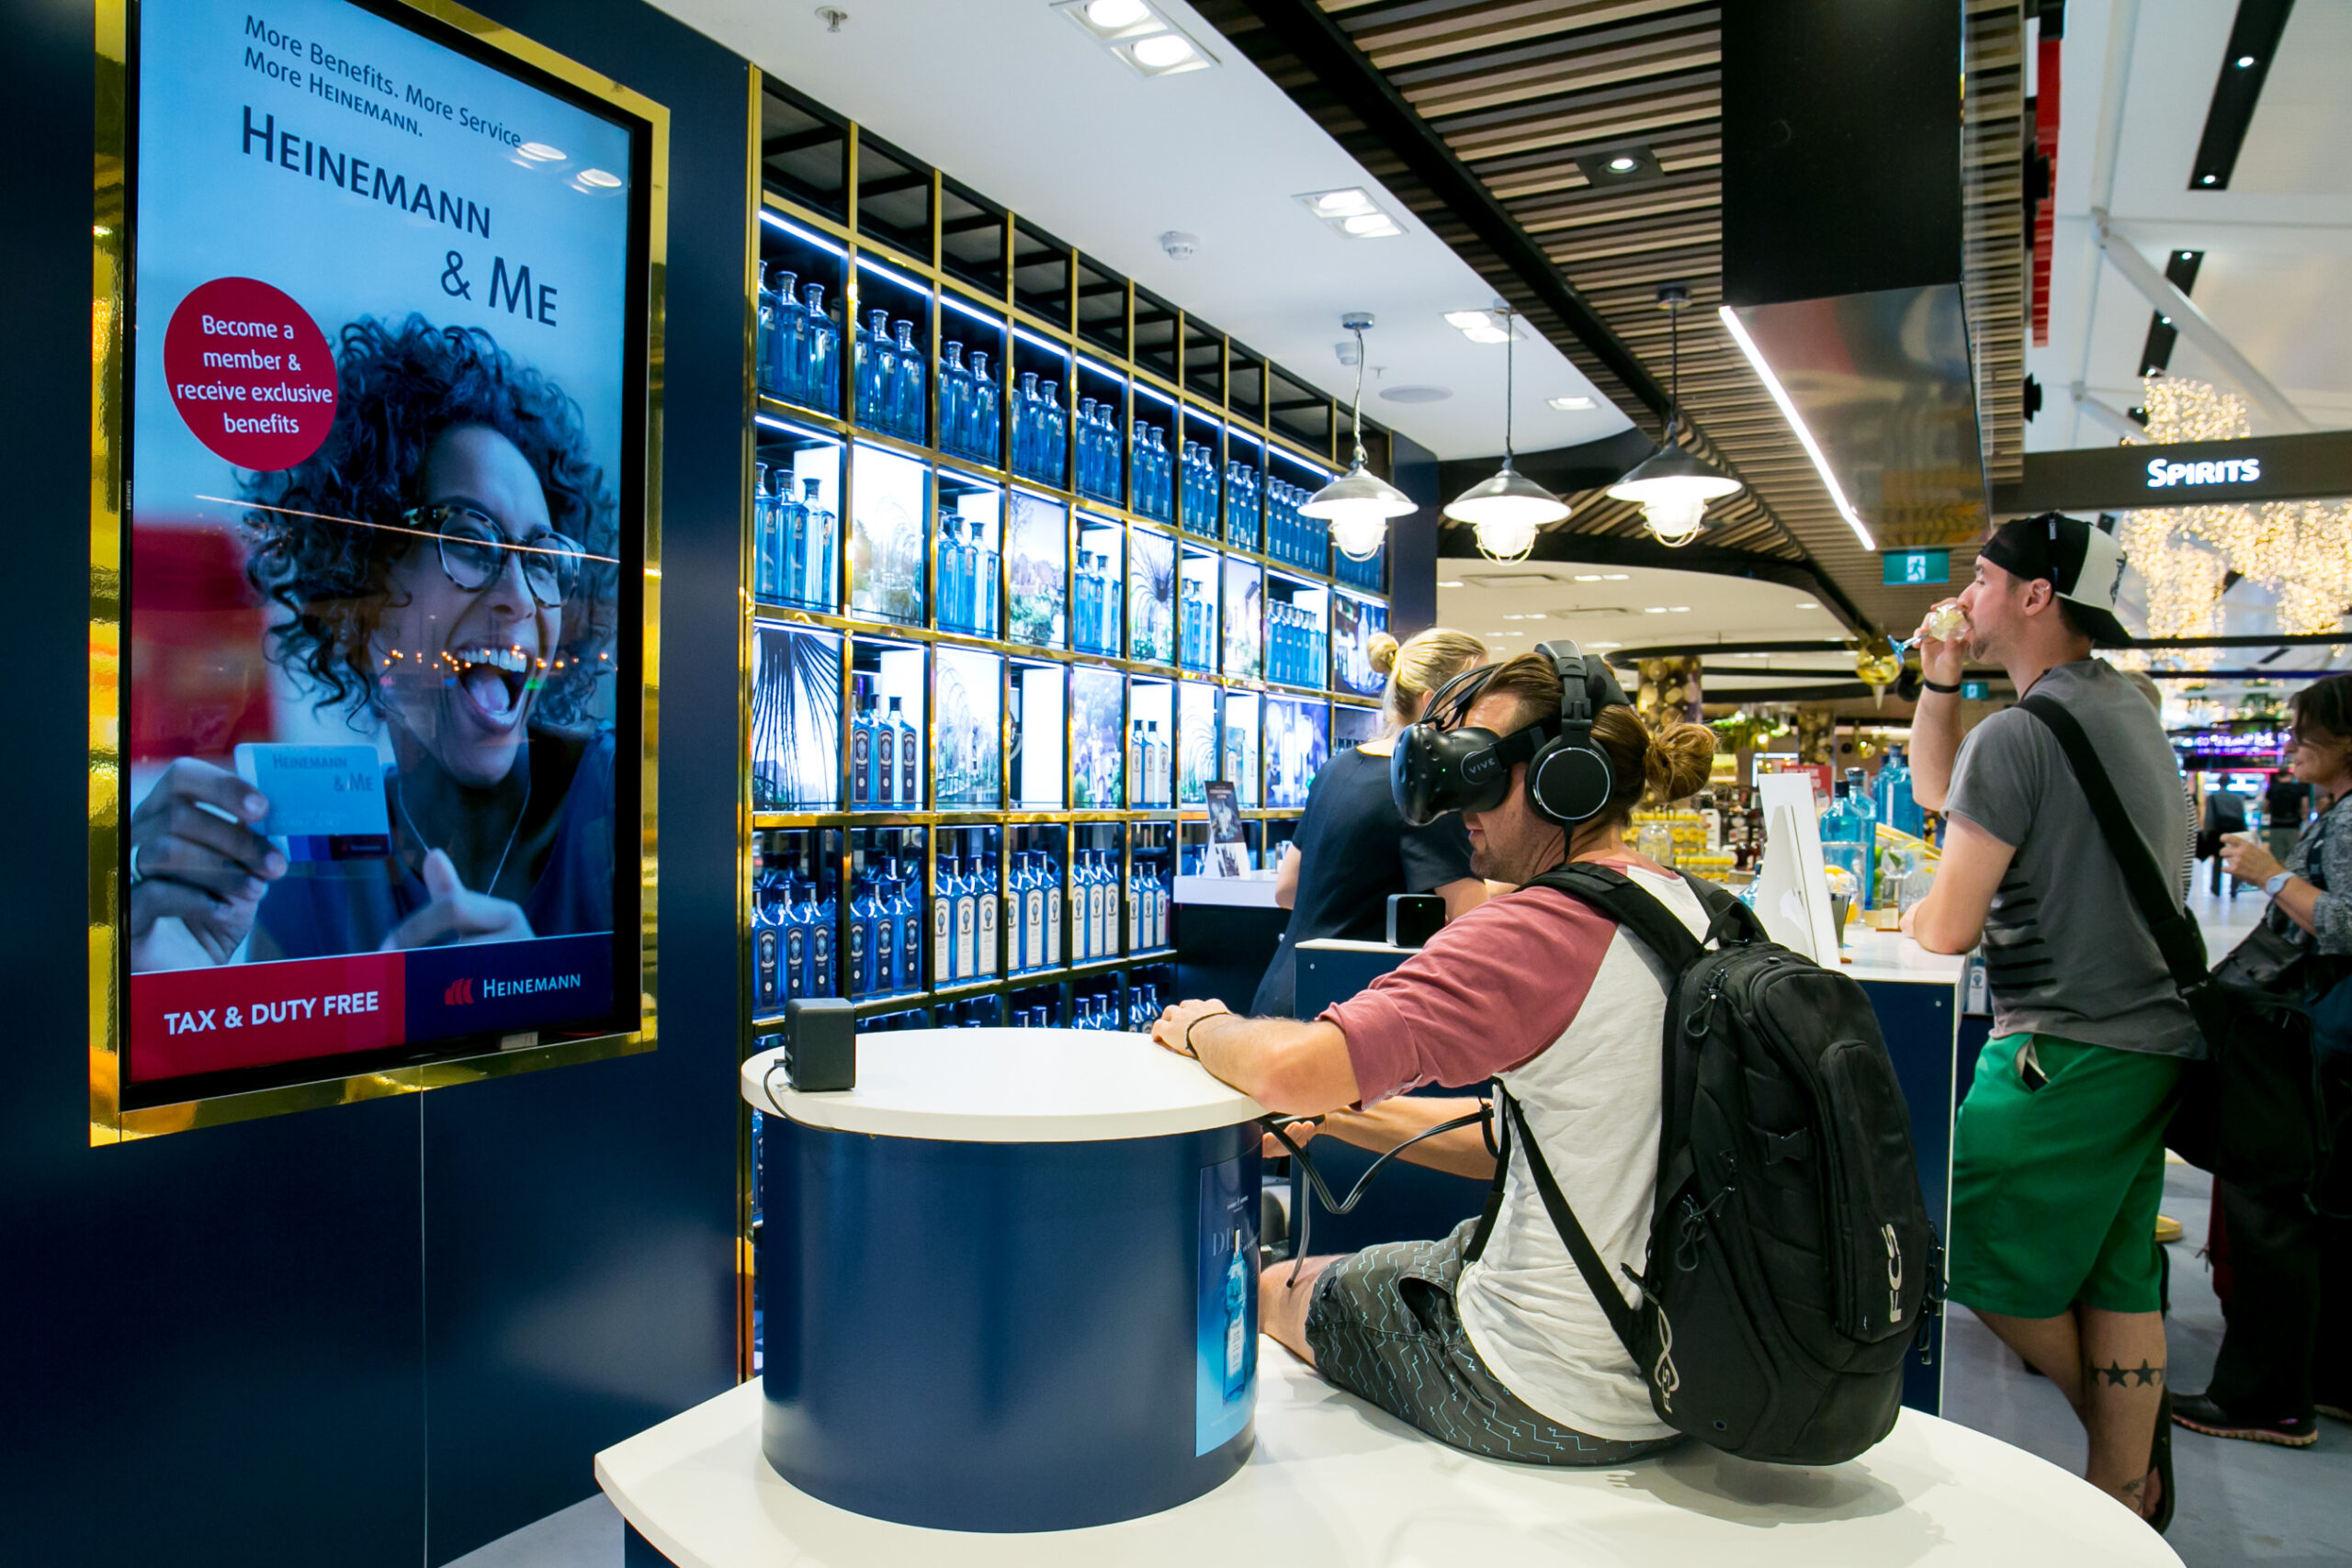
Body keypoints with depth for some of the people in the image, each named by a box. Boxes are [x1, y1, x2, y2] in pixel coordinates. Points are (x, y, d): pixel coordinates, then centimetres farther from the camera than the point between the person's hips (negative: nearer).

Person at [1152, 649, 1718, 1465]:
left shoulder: (1545, 927, -24)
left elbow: (1290, 1068, -32)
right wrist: (1338, 1113, 8)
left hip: (1552, 1405, -8)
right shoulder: (1682, 908, 4)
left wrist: (1202, 1027, -10)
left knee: (1276, 1290, 17)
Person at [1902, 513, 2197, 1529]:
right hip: (2153, 1036, 10)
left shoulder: (2019, 734, -18)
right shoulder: (2127, 710, 13)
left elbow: (1948, 929, -18)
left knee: (1983, 1261, 3)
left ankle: (2118, 1428, 22)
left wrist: (1906, 918, 4)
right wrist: (1940, 680, 12)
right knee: (2120, 1277, 14)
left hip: (2064, 1052, -10)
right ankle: (2127, 1489, 22)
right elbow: (1935, 790, 23)